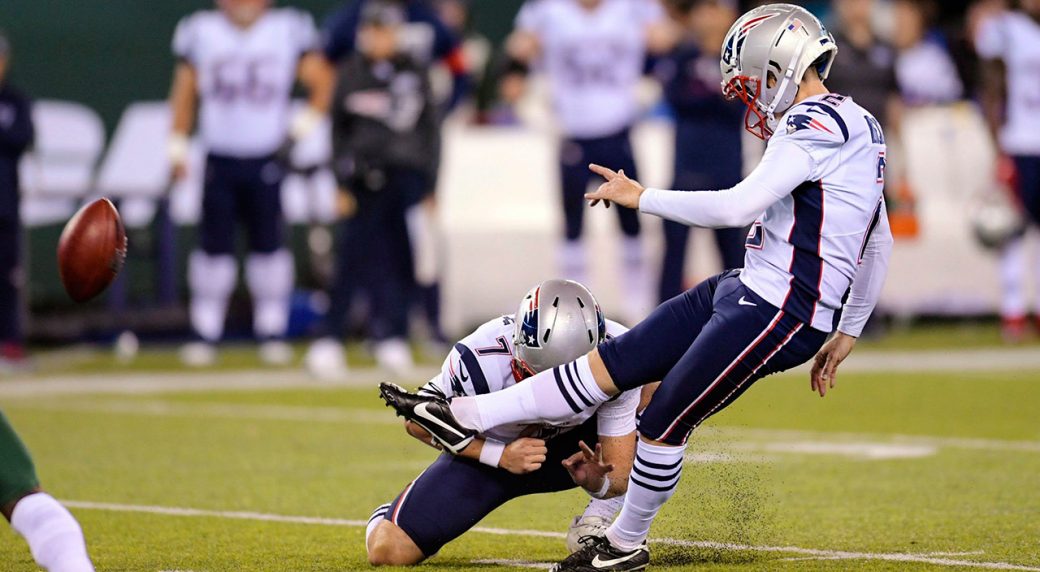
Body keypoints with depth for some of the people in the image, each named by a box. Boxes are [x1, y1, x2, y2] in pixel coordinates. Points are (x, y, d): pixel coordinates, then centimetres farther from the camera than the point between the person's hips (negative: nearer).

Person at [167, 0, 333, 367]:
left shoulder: (289, 31, 0)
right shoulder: (201, 33, 1)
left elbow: (322, 81, 10)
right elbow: (185, 93, 8)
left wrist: (307, 122, 1)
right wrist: (177, 146, 5)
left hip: (266, 160, 0)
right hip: (220, 161, 0)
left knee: (269, 244, 2)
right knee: (214, 246, 0)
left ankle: (272, 333, 11)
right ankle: (206, 333, 7)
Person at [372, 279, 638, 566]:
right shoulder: (482, 362, -36)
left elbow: (618, 477, -22)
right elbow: (418, 422, -18)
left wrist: (596, 482, -48)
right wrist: (501, 455, -29)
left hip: (567, 449, 2)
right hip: (483, 453, -2)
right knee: (388, 551, -18)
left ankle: (595, 521, -4)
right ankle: (389, 518, 23)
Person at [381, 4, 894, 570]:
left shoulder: (815, 125, -18)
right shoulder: (855, 127, 15)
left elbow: (737, 207, -24)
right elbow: (879, 243, 20)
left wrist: (641, 197, -13)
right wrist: (846, 333, 26)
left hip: (777, 315, -9)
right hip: (745, 290, 9)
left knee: (663, 423, 3)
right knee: (615, 362, 8)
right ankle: (467, 418, 9)